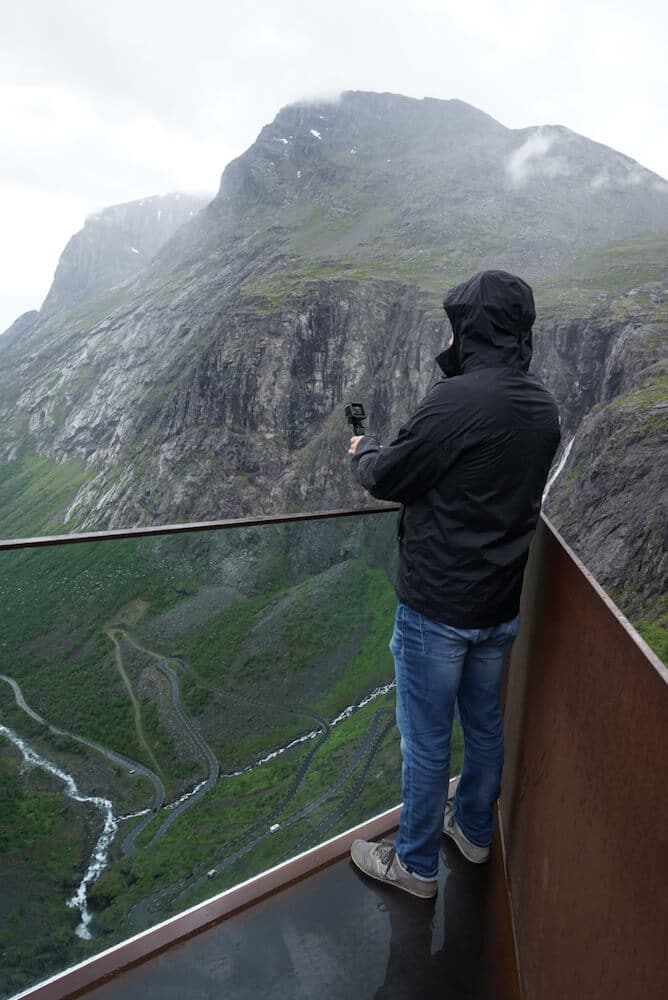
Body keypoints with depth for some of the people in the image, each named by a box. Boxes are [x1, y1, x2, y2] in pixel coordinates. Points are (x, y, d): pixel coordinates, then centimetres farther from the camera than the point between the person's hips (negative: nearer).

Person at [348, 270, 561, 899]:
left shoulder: (457, 399, -24)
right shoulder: (543, 407, 1)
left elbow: (388, 480, -13)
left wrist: (362, 453, 9)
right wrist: (389, 452, 15)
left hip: (437, 608, -7)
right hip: (502, 604, 8)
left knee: (425, 739, 11)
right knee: (485, 724, 24)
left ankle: (415, 865, 31)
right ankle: (473, 830, 47)